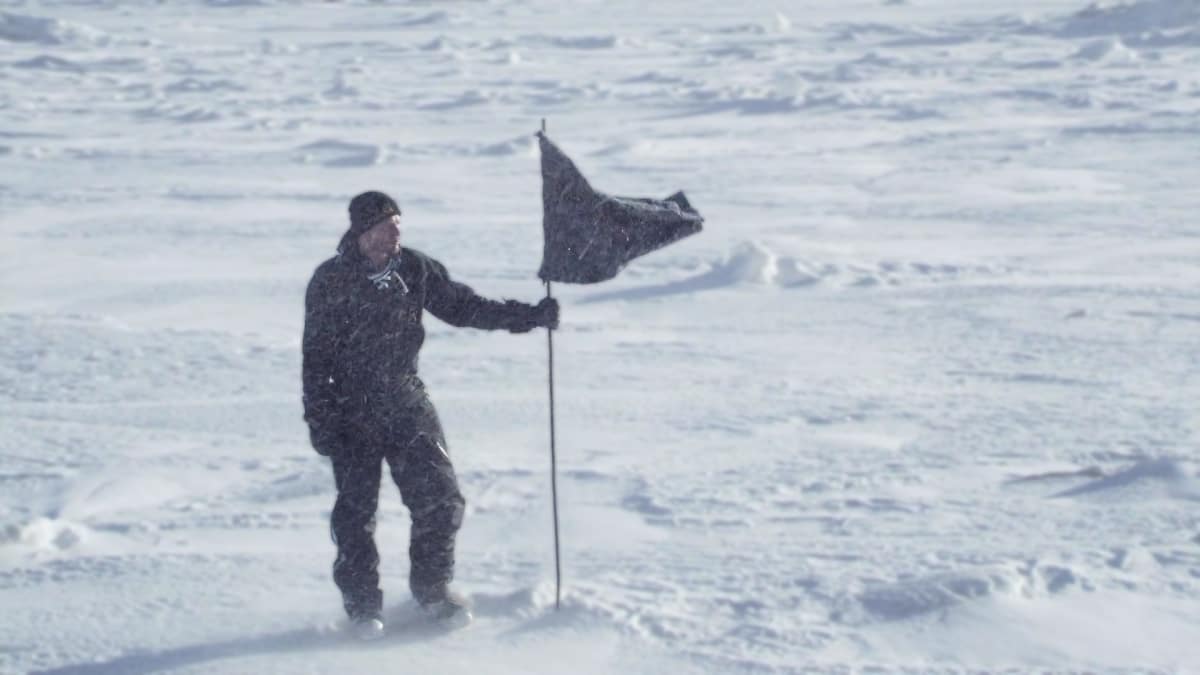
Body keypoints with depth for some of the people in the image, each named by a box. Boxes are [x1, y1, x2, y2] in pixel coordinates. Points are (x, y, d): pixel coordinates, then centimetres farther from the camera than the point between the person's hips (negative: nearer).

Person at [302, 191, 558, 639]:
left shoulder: (415, 270, 0)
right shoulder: (331, 281, -9)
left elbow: (462, 307, 9)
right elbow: (316, 357, -6)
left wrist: (529, 316, 4)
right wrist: (319, 420, -9)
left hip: (407, 404, 3)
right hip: (352, 413, -3)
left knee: (440, 499, -1)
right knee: (356, 509, -1)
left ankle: (432, 588, 19)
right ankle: (362, 603, 14)